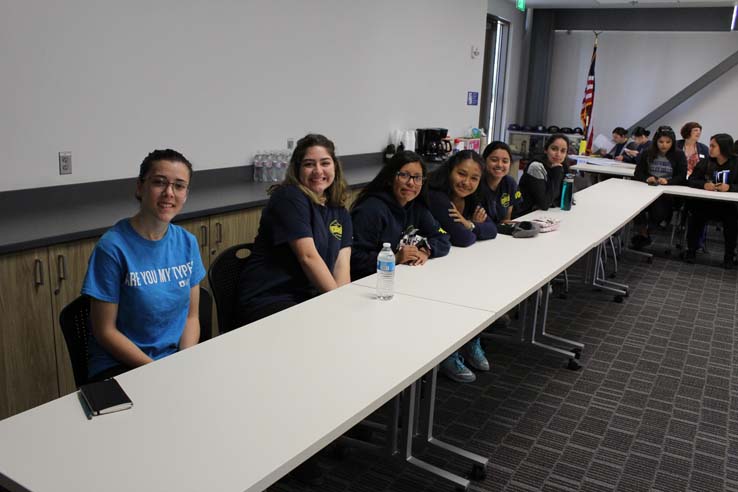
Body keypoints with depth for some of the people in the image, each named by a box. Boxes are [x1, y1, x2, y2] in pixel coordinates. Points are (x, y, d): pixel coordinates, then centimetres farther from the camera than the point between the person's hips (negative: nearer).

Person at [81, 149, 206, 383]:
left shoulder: (187, 243, 3)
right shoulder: (113, 247, -12)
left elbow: (191, 316, 8)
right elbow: (105, 331, -9)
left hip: (175, 358, 5)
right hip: (119, 365, -4)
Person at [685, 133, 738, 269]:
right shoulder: (705, 163, 3)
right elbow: (691, 180, -1)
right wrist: (704, 184, -21)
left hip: (727, 205, -1)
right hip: (705, 202, 1)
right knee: (696, 216, -26)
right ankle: (691, 250, -6)